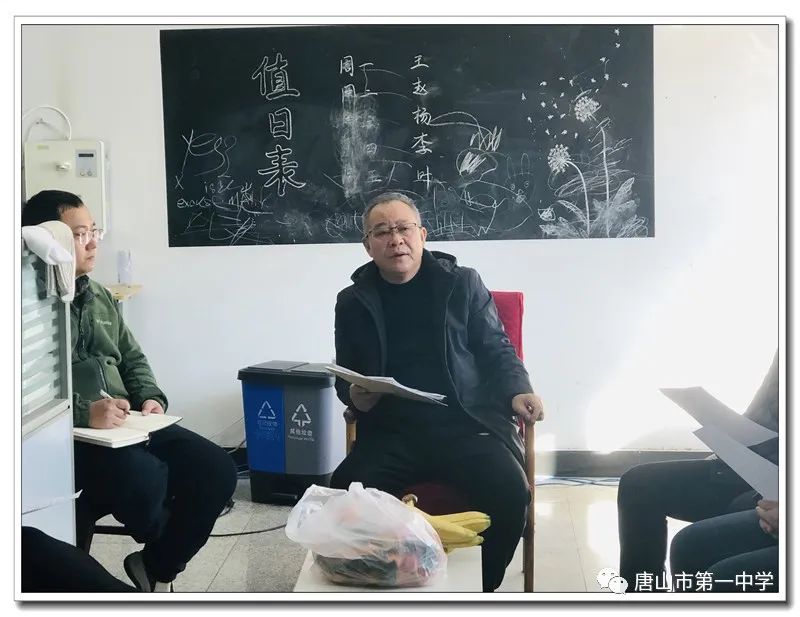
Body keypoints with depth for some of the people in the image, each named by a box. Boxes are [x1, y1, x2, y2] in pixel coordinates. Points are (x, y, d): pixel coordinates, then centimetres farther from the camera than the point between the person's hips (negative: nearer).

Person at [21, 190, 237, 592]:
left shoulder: (100, 296, 17)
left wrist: (150, 398, 3)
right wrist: (82, 413, -29)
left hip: (127, 423, 8)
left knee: (217, 471, -8)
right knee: (146, 478, -34)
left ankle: (157, 567, 12)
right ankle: (167, 546, 4)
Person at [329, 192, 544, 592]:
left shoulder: (462, 283, 7)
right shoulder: (352, 301, 11)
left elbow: (496, 349, 10)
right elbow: (344, 377, 18)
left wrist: (517, 391, -10)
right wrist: (354, 396, -6)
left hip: (465, 425, -1)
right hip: (391, 432, 1)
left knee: (510, 494, -28)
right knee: (344, 496, -27)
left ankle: (484, 590, -1)